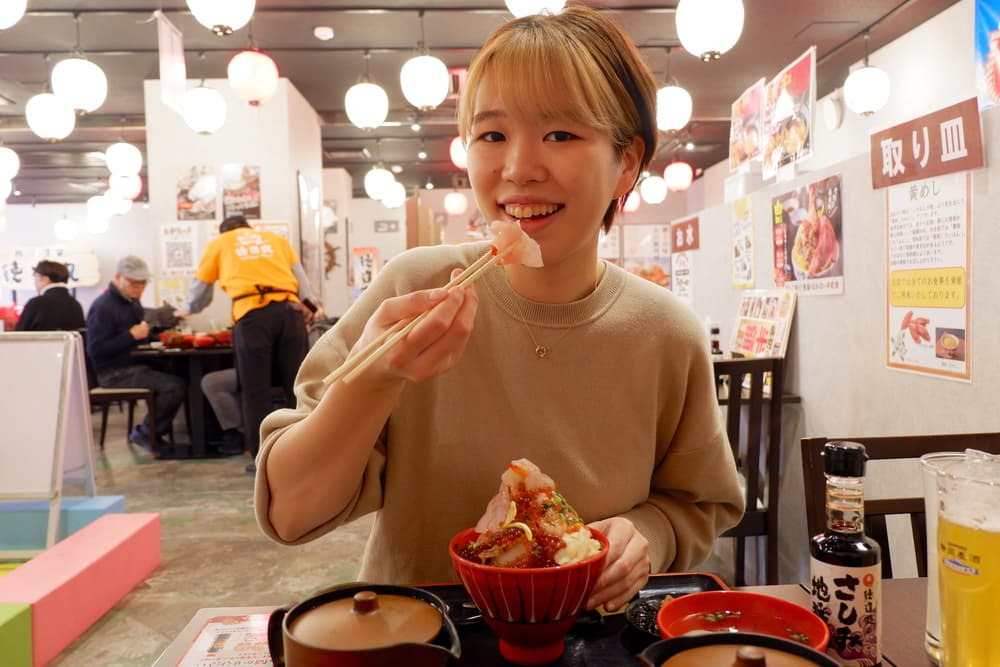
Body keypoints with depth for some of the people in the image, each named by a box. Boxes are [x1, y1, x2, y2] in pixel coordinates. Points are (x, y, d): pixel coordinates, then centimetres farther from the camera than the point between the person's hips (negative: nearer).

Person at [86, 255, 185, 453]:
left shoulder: (132, 303, 17)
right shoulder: (103, 307, -11)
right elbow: (95, 350, -17)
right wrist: (132, 335, -20)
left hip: (133, 365, 9)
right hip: (113, 374, -9)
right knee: (174, 386, -25)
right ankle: (145, 434, -5)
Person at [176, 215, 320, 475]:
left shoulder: (219, 243, 24)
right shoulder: (277, 238, 27)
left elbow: (201, 286, 34)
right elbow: (300, 277, 17)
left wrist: (188, 309, 50)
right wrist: (309, 308, 14)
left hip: (252, 314, -2)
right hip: (289, 309, 2)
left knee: (256, 390, 3)